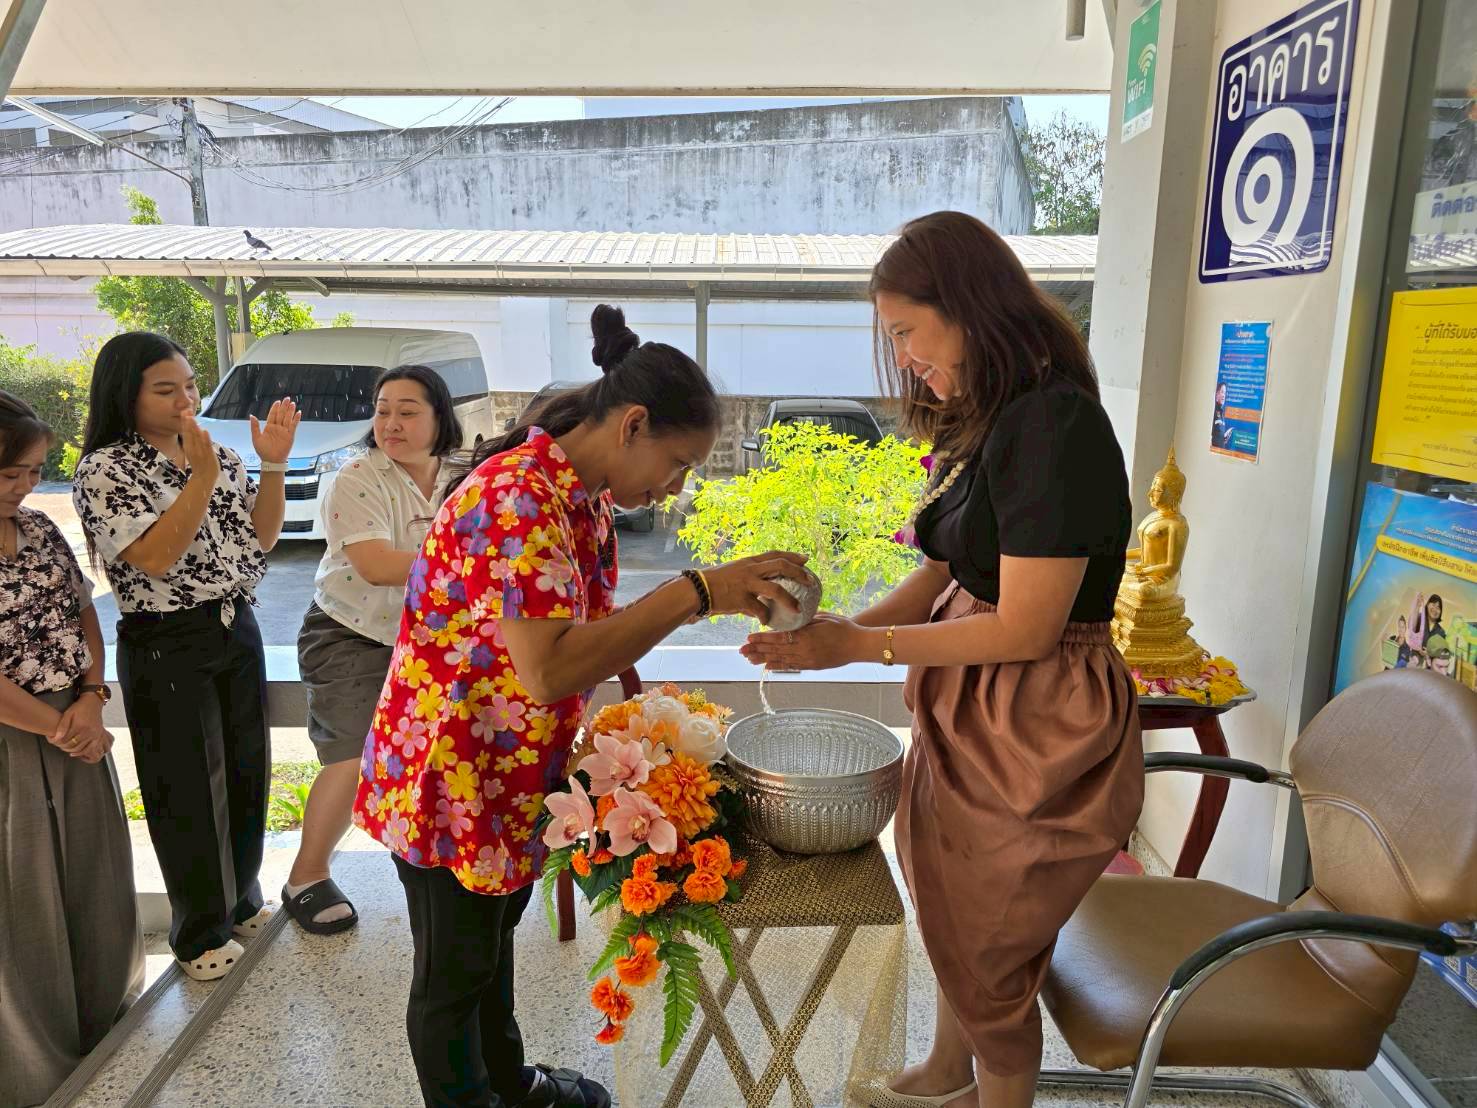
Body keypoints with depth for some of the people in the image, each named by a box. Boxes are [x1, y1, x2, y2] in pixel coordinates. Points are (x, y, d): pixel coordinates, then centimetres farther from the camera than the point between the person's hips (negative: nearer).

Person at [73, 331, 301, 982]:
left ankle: (241, 900, 37)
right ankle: (201, 933, 26)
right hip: (165, 649, -6)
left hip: (235, 632, 6)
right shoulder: (106, 468, -12)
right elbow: (153, 558, -22)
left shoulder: (218, 455, 5)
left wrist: (272, 464, -8)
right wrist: (202, 477, -29)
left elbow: (261, 537, 4)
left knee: (246, 773, 16)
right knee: (189, 791, 6)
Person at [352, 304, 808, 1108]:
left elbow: (591, 627, 8)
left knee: (494, 934, 28)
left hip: (512, 775, 9)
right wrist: (695, 592, -40)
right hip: (447, 780, -9)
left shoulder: (585, 494, -1)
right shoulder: (516, 500, -30)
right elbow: (548, 669, -40)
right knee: (455, 969, 13)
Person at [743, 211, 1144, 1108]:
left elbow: (1024, 629, -24)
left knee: (989, 956, 13)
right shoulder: (989, 422, 7)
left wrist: (859, 646, -17)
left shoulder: (1053, 426, -23)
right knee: (954, 919, 26)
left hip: (1034, 734, -9)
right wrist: (842, 631, -5)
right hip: (970, 709, 9)